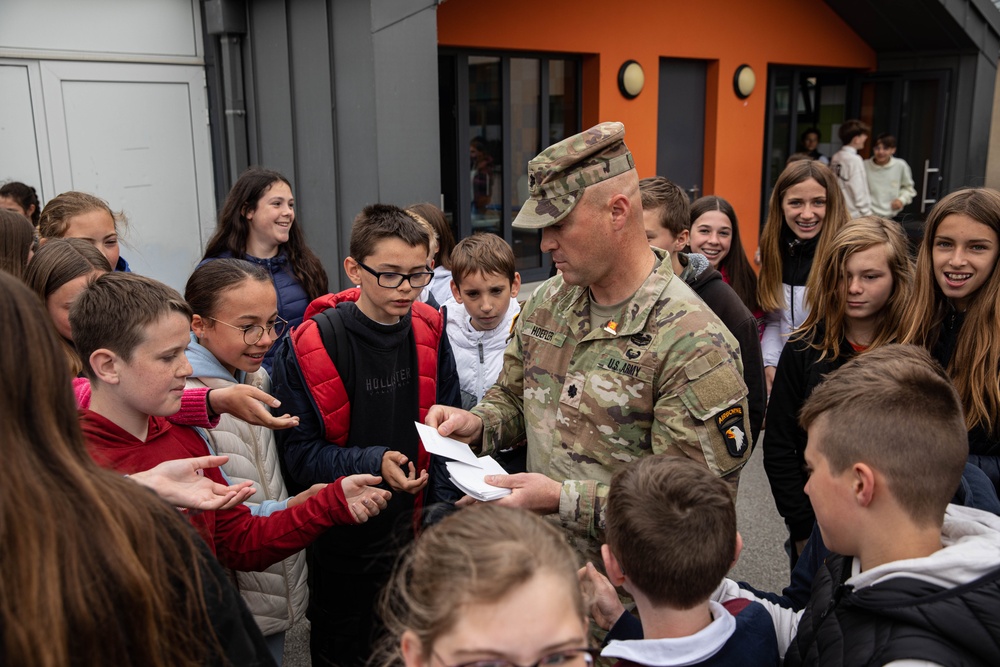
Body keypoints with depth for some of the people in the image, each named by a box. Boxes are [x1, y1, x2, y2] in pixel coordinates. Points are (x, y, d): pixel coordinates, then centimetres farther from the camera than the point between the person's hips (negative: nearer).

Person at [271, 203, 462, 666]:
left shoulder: (429, 332, -3)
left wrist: (442, 508, -5)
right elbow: (299, 453, -12)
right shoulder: (309, 346, -15)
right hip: (343, 545, -3)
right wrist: (373, 463, -26)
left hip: (416, 535, 4)